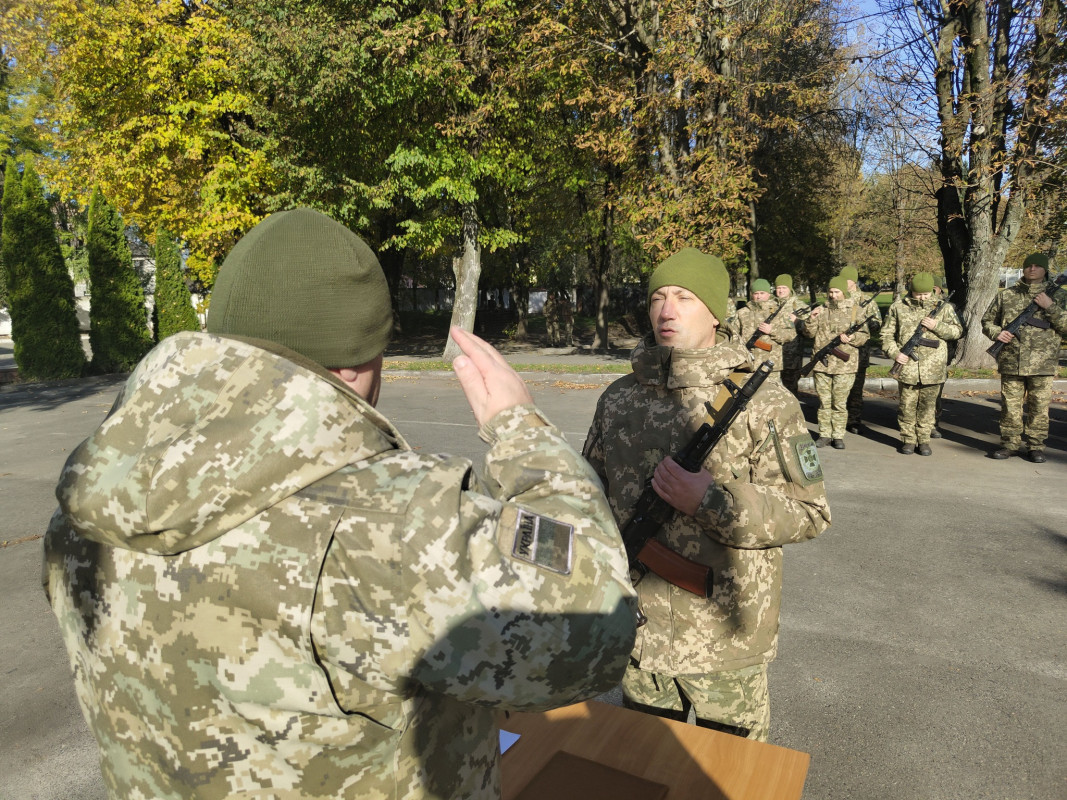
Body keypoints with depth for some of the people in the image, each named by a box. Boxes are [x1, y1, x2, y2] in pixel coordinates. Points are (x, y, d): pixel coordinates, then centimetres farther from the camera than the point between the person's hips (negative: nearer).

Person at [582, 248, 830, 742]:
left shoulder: (764, 404, -12)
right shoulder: (619, 399, 1)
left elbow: (809, 512, -14)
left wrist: (708, 499, -25)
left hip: (725, 638, -3)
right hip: (638, 631, 4)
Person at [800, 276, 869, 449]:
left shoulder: (855, 311, 5)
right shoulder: (820, 310, 11)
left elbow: (864, 336, 3)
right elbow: (808, 333, 7)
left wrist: (851, 338, -17)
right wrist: (811, 318, -11)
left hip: (844, 365, -2)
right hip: (821, 363, 2)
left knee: (839, 403, 2)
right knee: (824, 402, 7)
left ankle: (838, 436, 12)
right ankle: (824, 435, 16)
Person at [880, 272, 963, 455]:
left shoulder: (943, 307, 6)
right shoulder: (898, 307, 4)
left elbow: (957, 330, 7)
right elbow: (887, 334, 8)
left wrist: (937, 326, -10)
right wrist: (894, 353, -7)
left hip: (933, 368, 1)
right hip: (907, 367, 0)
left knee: (927, 406, 8)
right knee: (907, 405, 5)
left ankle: (924, 440, 17)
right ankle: (908, 440, 16)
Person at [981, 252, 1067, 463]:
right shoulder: (1006, 295, 9)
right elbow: (987, 320, 16)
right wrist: (996, 333, -4)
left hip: (1042, 364, -1)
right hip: (1011, 362, 1)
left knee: (1038, 407, 4)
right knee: (1010, 406, 6)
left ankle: (1036, 446, 14)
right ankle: (1010, 444, 16)